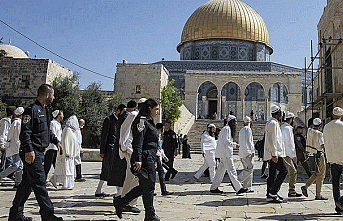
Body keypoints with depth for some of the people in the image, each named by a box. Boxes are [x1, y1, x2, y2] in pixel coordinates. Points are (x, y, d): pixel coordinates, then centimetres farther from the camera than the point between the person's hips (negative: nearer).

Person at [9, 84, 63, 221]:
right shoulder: (32, 110, -13)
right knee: (40, 184, -7)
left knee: (27, 183, 14)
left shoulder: (43, 110, 18)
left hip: (39, 153, 10)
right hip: (32, 153, -10)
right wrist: (29, 150, -25)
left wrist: (56, 141, 23)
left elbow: (47, 131, 29)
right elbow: (25, 132, -19)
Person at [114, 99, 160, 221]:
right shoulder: (142, 121, -11)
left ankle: (120, 203, 21)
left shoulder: (148, 121, 20)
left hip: (150, 158, 10)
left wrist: (154, 158, 28)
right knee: (148, 186, -1)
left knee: (144, 186, 13)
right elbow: (138, 142, -18)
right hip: (145, 158, -10)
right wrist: (138, 159, -24)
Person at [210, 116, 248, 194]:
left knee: (221, 170, 10)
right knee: (231, 170, -8)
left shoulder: (229, 129, 20)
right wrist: (235, 144, -13)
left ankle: (213, 188, 14)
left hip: (225, 153, 10)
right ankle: (238, 188, -6)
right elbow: (226, 141, -19)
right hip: (225, 153, -10)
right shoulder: (226, 129, -12)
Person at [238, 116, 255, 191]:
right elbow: (248, 141, -14)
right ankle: (238, 181, -14)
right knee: (250, 168, -10)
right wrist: (253, 151, -12)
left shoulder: (241, 130, 19)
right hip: (247, 152, -9)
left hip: (242, 153, 9)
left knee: (247, 169, 8)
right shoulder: (248, 129, -6)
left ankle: (247, 187, 6)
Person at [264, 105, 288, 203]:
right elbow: (271, 140, -20)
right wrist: (274, 154, -23)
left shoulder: (274, 123, 21)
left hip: (274, 153, 10)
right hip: (275, 153, -10)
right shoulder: (273, 123, -12)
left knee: (272, 173, 10)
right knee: (283, 170, -12)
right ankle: (273, 192, -12)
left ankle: (270, 194, 14)